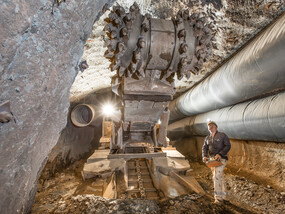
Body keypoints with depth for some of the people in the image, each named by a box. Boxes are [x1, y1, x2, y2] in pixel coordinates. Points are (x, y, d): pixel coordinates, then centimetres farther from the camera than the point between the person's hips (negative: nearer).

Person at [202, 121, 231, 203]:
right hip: (212, 159, 6)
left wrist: (220, 154, -24)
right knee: (219, 178, 12)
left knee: (216, 177, -13)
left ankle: (218, 197, -4)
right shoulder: (207, 138, 11)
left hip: (221, 159, -6)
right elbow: (204, 148, 4)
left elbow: (228, 146, -12)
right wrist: (204, 156, -15)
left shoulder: (222, 135, -4)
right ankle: (224, 195, 23)